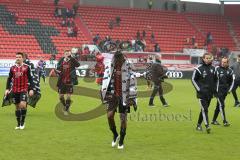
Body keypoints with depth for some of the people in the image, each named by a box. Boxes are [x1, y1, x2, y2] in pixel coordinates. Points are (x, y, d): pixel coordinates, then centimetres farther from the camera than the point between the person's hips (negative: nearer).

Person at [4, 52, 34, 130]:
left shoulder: (26, 67, -1)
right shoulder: (12, 68, 6)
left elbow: (30, 79, 1)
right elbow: (9, 79, 11)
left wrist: (31, 89, -5)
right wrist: (7, 89, 3)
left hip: (24, 89, -3)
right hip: (15, 90, 3)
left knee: (23, 105, -18)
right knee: (17, 106, 9)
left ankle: (22, 122, -2)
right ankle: (18, 124, 18)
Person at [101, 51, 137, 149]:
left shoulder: (128, 67, -8)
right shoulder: (109, 66, 1)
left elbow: (132, 82, -6)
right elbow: (105, 80, 8)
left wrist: (132, 98, -7)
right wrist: (104, 95, 6)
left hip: (124, 96, -2)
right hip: (112, 95, 2)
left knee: (123, 119, 2)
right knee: (109, 115, -10)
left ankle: (121, 141, 17)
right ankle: (115, 135, 16)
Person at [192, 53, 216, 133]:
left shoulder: (213, 68, 9)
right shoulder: (199, 69, -7)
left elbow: (215, 80, 21)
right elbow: (193, 79, -2)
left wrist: (214, 89, 11)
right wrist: (199, 89, -9)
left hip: (210, 93, 5)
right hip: (202, 93, -5)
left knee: (204, 109, 11)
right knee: (204, 109, -14)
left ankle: (199, 125, 22)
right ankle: (207, 126, -20)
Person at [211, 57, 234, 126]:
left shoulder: (230, 71, 6)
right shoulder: (217, 69, -8)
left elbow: (232, 81, 15)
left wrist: (229, 89, 8)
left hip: (225, 91, 5)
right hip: (218, 90, -5)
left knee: (219, 106, 11)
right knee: (221, 105, -10)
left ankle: (214, 120, 21)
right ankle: (224, 121, -9)